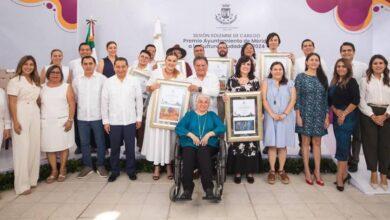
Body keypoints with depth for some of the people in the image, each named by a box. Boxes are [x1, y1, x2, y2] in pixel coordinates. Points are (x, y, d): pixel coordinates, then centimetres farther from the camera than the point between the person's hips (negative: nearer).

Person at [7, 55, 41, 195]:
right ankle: (22, 185, 5)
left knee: (34, 148, 7)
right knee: (22, 149, -3)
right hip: (21, 116, -6)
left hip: (35, 116, 6)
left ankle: (32, 179, 19)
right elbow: (12, 103, -9)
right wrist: (15, 122, -15)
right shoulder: (15, 81, -4)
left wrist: (39, 115, 8)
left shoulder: (35, 82, 15)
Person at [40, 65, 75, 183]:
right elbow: (38, 104, 10)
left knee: (63, 146, 1)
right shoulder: (42, 88, 10)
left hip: (62, 121, -2)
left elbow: (72, 104, -3)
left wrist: (70, 120, -12)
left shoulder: (66, 87, 2)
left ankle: (62, 170, 14)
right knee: (49, 147, 3)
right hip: (46, 122, 3)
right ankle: (53, 171, 15)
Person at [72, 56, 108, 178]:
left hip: (98, 116, -3)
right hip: (82, 117, 3)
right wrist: (82, 106, 14)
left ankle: (100, 165, 21)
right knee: (84, 143, 11)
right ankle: (87, 166, 25)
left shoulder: (102, 78, -7)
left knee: (100, 143, 6)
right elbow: (75, 97, 15)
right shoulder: (76, 81, 5)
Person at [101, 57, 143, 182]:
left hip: (130, 121, 0)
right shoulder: (108, 82, -1)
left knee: (130, 147, 10)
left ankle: (131, 170, 25)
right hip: (113, 121, 1)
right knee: (114, 148, 11)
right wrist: (105, 121, -2)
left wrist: (139, 118, 1)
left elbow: (139, 100, 1)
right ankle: (114, 171, 27)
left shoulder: (134, 81, -2)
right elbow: (104, 103, 0)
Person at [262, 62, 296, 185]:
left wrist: (284, 114, -12)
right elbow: (264, 100, -2)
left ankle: (281, 170, 12)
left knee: (283, 145, 3)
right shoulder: (266, 83, 7)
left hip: (286, 118, 1)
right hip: (270, 118, -1)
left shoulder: (289, 83, 10)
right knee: (272, 144, -1)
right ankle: (272, 171, 7)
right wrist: (272, 114, -14)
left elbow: (293, 100, 1)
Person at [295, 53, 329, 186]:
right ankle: (307, 171, 14)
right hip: (306, 114, -3)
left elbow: (326, 98, 8)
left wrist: (327, 116, 3)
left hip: (319, 115, 3)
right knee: (306, 142, 4)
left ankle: (317, 172, 15)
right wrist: (298, 115, -10)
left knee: (317, 142, 7)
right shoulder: (300, 77, -1)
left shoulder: (323, 78, 8)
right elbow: (297, 97, -4)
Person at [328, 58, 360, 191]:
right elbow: (330, 101, 11)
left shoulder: (351, 82, -5)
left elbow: (356, 101, -12)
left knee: (342, 145, -7)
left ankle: (340, 176, -2)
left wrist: (344, 114, -13)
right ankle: (345, 173, 20)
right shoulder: (333, 83, 14)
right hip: (336, 116, 6)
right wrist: (336, 111, -6)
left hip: (348, 117, -6)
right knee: (343, 145, 11)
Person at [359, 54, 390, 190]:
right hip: (369, 115, -2)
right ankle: (373, 174, 13)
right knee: (371, 144, 0)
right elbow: (361, 100, -1)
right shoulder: (365, 80, 4)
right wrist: (373, 116, -10)